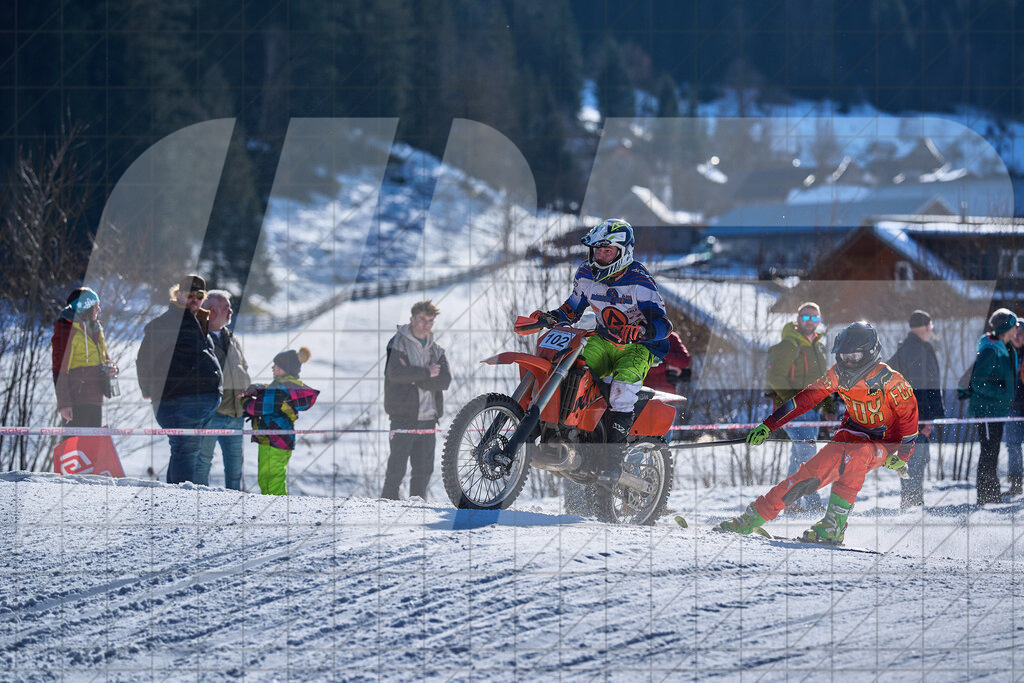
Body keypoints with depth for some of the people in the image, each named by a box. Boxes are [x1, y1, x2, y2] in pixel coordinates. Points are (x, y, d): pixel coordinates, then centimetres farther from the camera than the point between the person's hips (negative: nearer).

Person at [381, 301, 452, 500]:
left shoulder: (436, 350, 17)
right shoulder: (398, 344, 0)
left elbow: (445, 379, 2)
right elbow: (395, 373, -17)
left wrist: (415, 380, -11)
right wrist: (426, 373, -11)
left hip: (428, 416, 5)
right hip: (403, 414, -5)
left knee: (425, 468, 5)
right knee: (398, 464, -9)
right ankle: (388, 500, -5)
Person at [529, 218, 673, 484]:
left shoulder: (638, 281, -19)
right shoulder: (586, 275, 1)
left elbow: (663, 324, -27)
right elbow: (571, 311, 14)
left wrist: (641, 331, -48)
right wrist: (549, 317, -7)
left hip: (639, 348, -6)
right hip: (603, 342, 6)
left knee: (623, 385, -32)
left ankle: (613, 458, -28)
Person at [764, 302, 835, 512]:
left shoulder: (819, 346, 16)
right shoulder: (788, 345, -10)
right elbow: (777, 378, -17)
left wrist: (829, 408, 16)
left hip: (812, 409, 8)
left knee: (799, 457, 11)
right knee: (807, 452, -17)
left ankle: (792, 503, 16)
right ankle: (813, 503, -18)